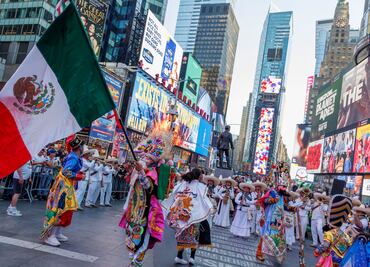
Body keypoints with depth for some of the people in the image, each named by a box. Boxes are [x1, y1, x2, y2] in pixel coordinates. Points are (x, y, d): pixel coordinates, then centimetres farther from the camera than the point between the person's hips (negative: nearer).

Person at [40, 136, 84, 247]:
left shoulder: (74, 156, 7)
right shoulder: (74, 158, -20)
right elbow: (65, 172, -24)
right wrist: (79, 176, -17)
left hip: (67, 186, 10)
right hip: (64, 185, -10)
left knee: (66, 210, 15)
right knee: (60, 210, -7)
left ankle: (57, 233, 24)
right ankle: (49, 235, -1)